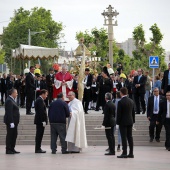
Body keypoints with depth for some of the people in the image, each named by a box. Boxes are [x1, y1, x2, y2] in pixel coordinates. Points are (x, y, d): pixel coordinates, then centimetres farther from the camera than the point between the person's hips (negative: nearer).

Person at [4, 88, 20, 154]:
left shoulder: (12, 100, 17)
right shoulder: (9, 100, -15)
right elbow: (9, 112, -21)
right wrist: (11, 122, -24)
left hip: (14, 121, 10)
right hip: (11, 121, -10)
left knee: (14, 135, 12)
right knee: (10, 135, -6)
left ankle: (12, 149, 17)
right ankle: (8, 150, -2)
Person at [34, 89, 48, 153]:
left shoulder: (38, 100, 18)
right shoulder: (40, 100, -15)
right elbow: (41, 111, -21)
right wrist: (43, 121, -21)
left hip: (39, 121, 10)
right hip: (41, 121, -10)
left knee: (39, 135, 12)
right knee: (39, 135, -8)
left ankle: (38, 148, 15)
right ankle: (38, 149, -6)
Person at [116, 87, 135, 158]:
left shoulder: (121, 102, -14)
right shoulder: (131, 101, 8)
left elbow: (119, 113, -13)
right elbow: (133, 112, 13)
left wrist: (118, 122, -5)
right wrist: (133, 120, 19)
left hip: (123, 122, -7)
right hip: (130, 122, 7)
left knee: (124, 137, -4)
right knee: (130, 137, 9)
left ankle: (124, 153, -4)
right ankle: (131, 153, 10)